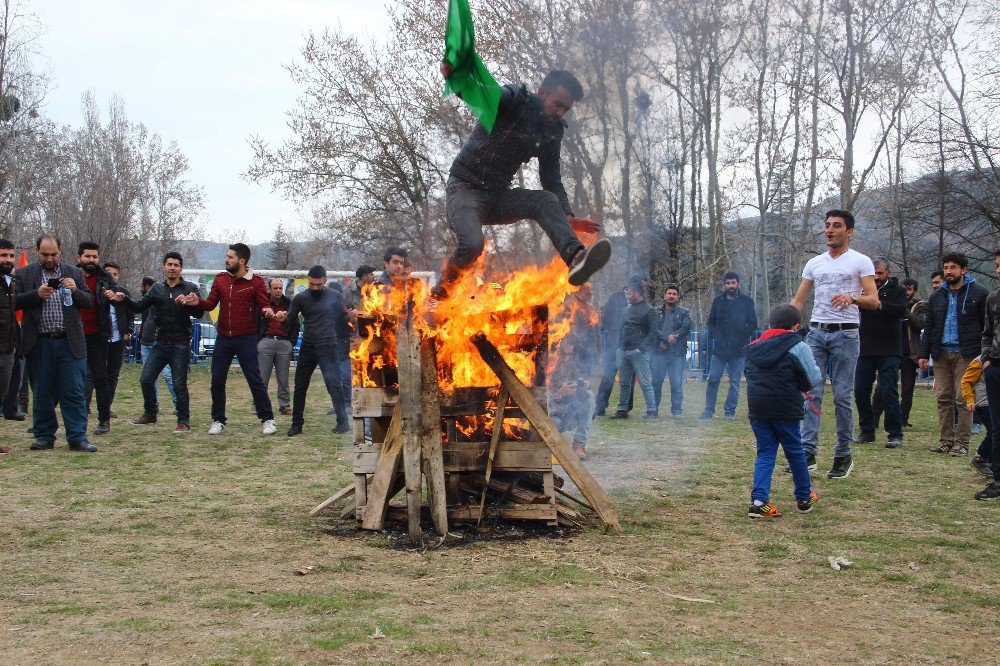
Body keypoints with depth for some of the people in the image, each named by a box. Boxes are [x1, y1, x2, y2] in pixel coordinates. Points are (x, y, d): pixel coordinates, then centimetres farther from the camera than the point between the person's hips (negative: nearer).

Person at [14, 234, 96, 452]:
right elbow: (15, 302, -1)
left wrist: (75, 290, -10)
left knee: (73, 392, -2)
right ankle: (44, 437, 17)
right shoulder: (24, 274, 6)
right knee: (42, 393, 7)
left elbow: (89, 302, 9)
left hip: (70, 343, 0)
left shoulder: (74, 273, 11)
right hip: (39, 344, 0)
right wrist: (37, 294, -15)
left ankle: (77, 437, 0)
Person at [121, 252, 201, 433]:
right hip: (159, 343, 4)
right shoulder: (157, 289, 9)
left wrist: (189, 303, -29)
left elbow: (199, 313, -10)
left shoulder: (190, 288, -1)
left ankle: (184, 421, 8)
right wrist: (125, 299, -12)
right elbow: (139, 308, 5)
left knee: (179, 385, -4)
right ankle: (150, 414, 22)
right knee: (146, 380, 2)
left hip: (180, 345, -4)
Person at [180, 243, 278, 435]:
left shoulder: (256, 281, -6)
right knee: (217, 381, 6)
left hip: (246, 338, -4)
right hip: (223, 338, 4)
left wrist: (269, 312, -32)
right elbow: (211, 304, 3)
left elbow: (264, 304, -9)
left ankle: (267, 419, 7)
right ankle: (218, 421, 19)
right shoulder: (220, 279, 6)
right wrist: (198, 302, -17)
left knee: (255, 379, -3)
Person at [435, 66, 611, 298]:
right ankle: (439, 295, -6)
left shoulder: (552, 133, 5)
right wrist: (453, 72, -56)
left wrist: (567, 218, -6)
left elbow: (552, 181, 10)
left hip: (498, 197, 6)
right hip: (465, 189, -6)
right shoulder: (513, 101, -13)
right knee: (473, 244, -32)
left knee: (546, 200, -21)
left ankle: (576, 259, -46)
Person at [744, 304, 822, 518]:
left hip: (756, 407, 4)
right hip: (785, 409, -4)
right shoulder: (798, 347, -6)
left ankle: (758, 500, -6)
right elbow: (814, 380, -4)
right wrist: (800, 386, 16)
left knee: (765, 453, 9)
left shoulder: (755, 347, 12)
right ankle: (805, 498, 26)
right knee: (795, 452, 12)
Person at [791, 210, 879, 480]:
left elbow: (873, 300, -7)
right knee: (812, 393, -2)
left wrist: (852, 298, -27)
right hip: (816, 333, 4)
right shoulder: (814, 263, 15)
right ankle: (808, 452, -2)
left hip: (845, 335, -4)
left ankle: (843, 456, 8)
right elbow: (798, 300, 17)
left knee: (843, 396, -1)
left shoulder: (860, 261, 1)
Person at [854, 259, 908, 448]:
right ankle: (867, 431, 16)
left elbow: (901, 311, -16)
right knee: (860, 391, 3)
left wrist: (879, 303, -31)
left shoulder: (897, 290, 2)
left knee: (888, 392, -8)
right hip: (866, 350, 4)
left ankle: (895, 434, -1)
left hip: (889, 352, -4)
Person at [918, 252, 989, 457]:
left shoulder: (979, 293, 0)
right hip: (941, 353, 5)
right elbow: (929, 328, 17)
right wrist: (924, 353, 10)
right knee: (943, 398, 4)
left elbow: (987, 326, -1)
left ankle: (962, 442, -1)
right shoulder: (937, 297, 15)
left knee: (963, 398, -5)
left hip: (966, 354, -5)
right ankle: (946, 440, 9)